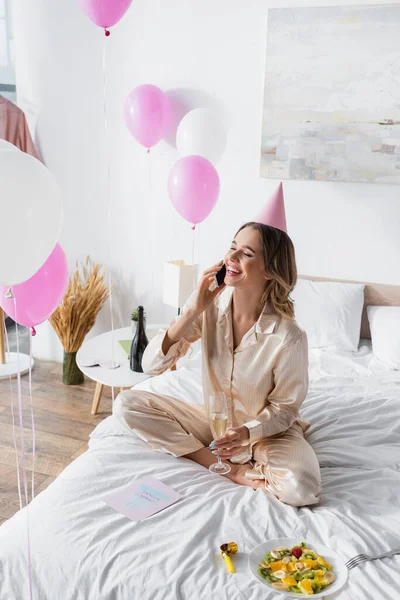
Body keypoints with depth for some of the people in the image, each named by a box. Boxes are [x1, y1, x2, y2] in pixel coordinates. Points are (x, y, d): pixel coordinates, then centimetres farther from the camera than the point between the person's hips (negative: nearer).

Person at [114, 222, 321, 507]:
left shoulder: (288, 336, -26)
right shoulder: (211, 306, -16)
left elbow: (284, 408, -12)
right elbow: (151, 365, -18)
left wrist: (247, 433, -31)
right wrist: (192, 311, -28)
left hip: (267, 428, -4)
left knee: (299, 488, -35)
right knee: (127, 404, -13)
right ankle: (233, 469, -14)